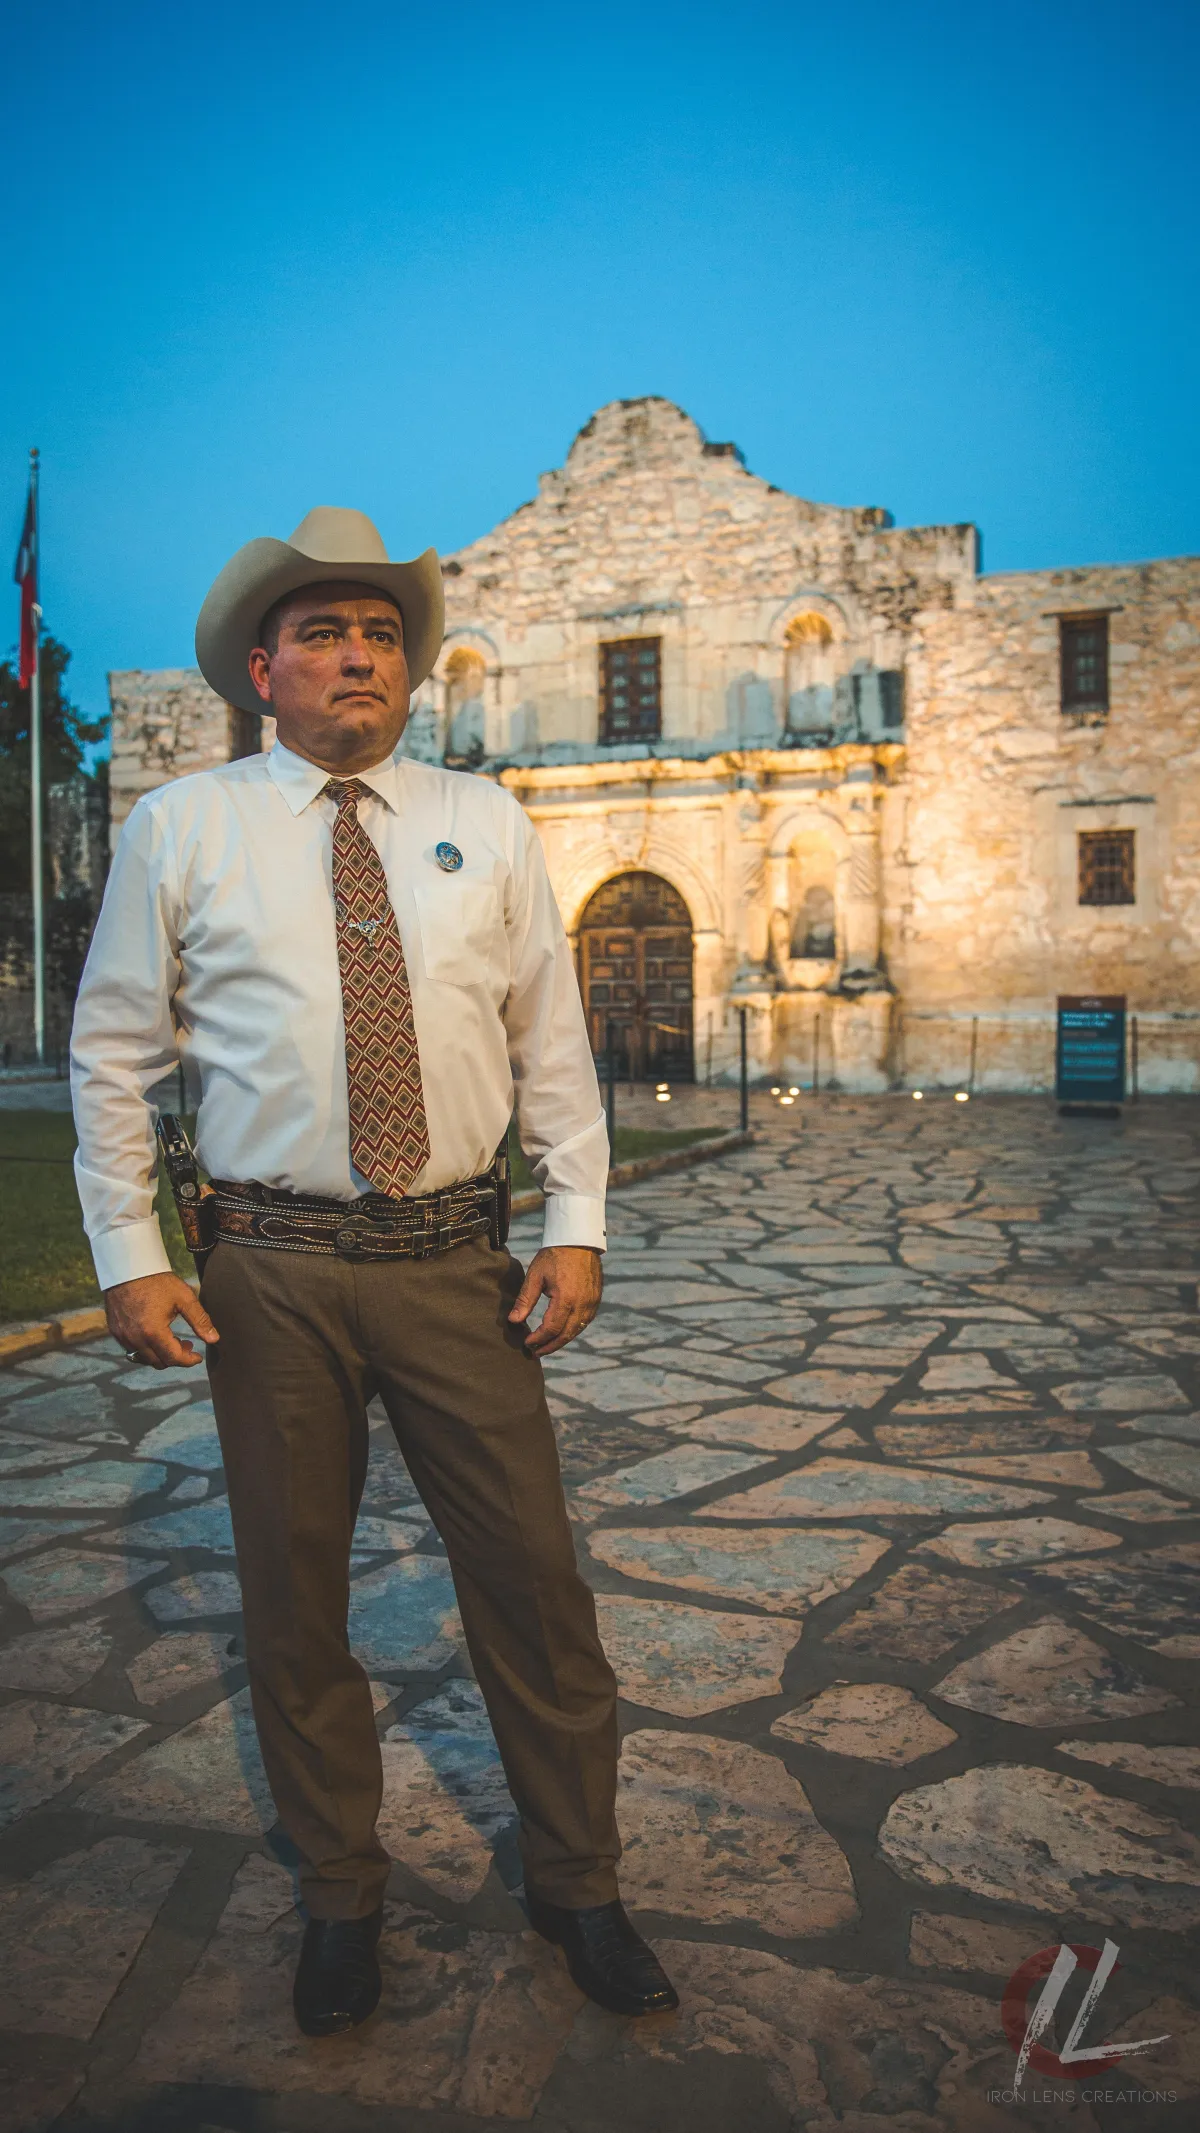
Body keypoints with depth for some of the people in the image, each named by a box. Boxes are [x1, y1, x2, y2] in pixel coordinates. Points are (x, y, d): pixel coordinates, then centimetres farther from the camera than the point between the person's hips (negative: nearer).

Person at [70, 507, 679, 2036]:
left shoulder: (485, 828, 8)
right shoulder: (179, 829, 3)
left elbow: (552, 1040, 8)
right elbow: (112, 1053, 5)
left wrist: (576, 1226, 0)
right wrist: (130, 1257, -1)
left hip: (457, 1263, 1)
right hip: (273, 1274, 0)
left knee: (530, 1579, 7)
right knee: (293, 1595, 12)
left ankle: (573, 1884, 30)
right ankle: (340, 1896, 35)